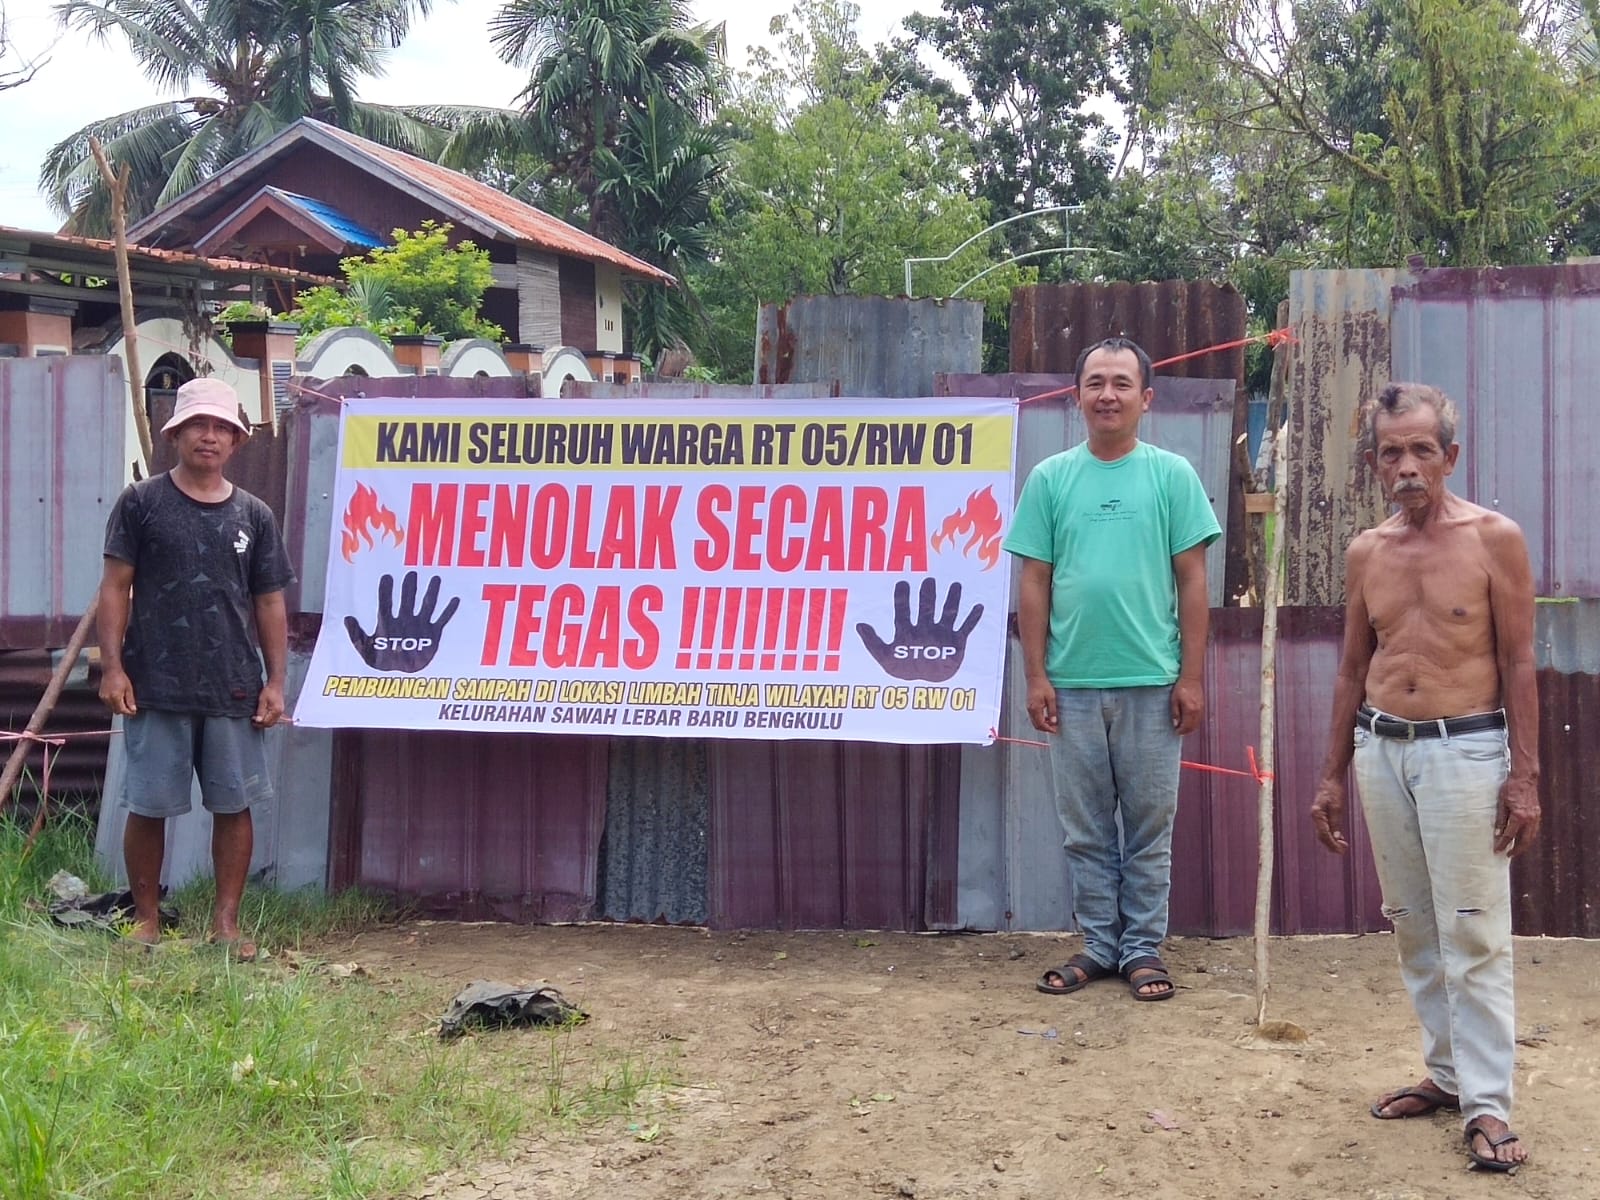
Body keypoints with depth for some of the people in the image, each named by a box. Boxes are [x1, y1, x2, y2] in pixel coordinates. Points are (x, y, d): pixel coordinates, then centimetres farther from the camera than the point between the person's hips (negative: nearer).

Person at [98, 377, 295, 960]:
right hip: (155, 686, -2)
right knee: (149, 806, 4)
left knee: (234, 804, 4)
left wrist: (276, 681, 3)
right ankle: (146, 921, 18)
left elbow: (269, 603, 10)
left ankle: (226, 923, 14)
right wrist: (112, 666, -8)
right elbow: (115, 587, 0)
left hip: (234, 690, 2)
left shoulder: (254, 516, 9)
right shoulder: (141, 502, 1)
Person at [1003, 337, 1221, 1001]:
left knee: (1149, 825, 6)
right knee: (1085, 828, 9)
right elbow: (1034, 584, 5)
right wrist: (1036, 677, -1)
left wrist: (1191, 677, -4)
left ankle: (1143, 947, 17)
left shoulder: (1171, 475, 2)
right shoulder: (1050, 478, 5)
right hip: (1072, 684, 1)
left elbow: (1192, 582, 1)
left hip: (1151, 682, -1)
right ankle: (1099, 944, 20)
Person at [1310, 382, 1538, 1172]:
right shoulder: (1365, 553, 9)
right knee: (1412, 925, 10)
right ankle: (1447, 1071, 21)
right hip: (1379, 750, 5)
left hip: (1465, 750, -5)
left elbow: (1519, 662, -5)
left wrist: (1524, 777, -11)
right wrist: (1333, 776, 14)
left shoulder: (1494, 538, -5)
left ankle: (1487, 1104, -2)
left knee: (1473, 934, -5)